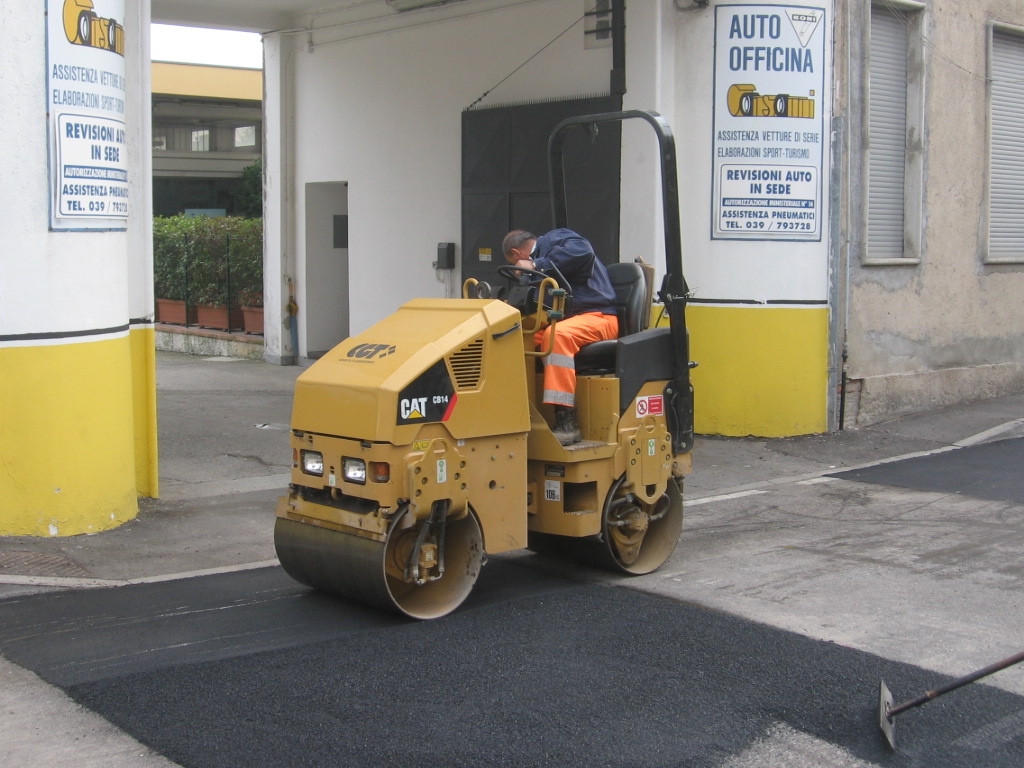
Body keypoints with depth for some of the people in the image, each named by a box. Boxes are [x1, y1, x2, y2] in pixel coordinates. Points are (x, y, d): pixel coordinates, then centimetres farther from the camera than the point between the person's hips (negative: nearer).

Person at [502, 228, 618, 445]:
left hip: (598, 317, -9)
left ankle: (567, 423, -40)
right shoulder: (540, 253, 24)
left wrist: (537, 266, -18)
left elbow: (582, 251, -25)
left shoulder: (553, 239, -2)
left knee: (556, 335, -37)